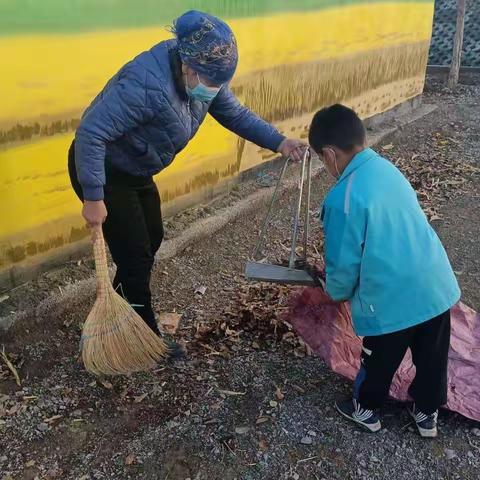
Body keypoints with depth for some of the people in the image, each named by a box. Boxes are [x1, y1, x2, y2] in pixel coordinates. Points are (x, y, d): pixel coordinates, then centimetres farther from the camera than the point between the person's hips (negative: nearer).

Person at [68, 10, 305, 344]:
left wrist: (278, 142, -9)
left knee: (152, 239, 17)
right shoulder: (147, 85, -37)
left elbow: (235, 114, 2)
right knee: (135, 253, -4)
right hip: (103, 171, -8)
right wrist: (94, 198, -32)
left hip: (135, 171, 9)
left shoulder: (203, 76, -10)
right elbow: (91, 132, -35)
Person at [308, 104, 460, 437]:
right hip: (437, 285, 7)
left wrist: (337, 292, 10)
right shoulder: (387, 168, 4)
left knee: (379, 362, 20)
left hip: (392, 300, -6)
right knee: (433, 358, 25)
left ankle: (366, 410, 44)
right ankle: (427, 413, 47)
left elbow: (343, 264, -13)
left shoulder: (343, 198, -20)